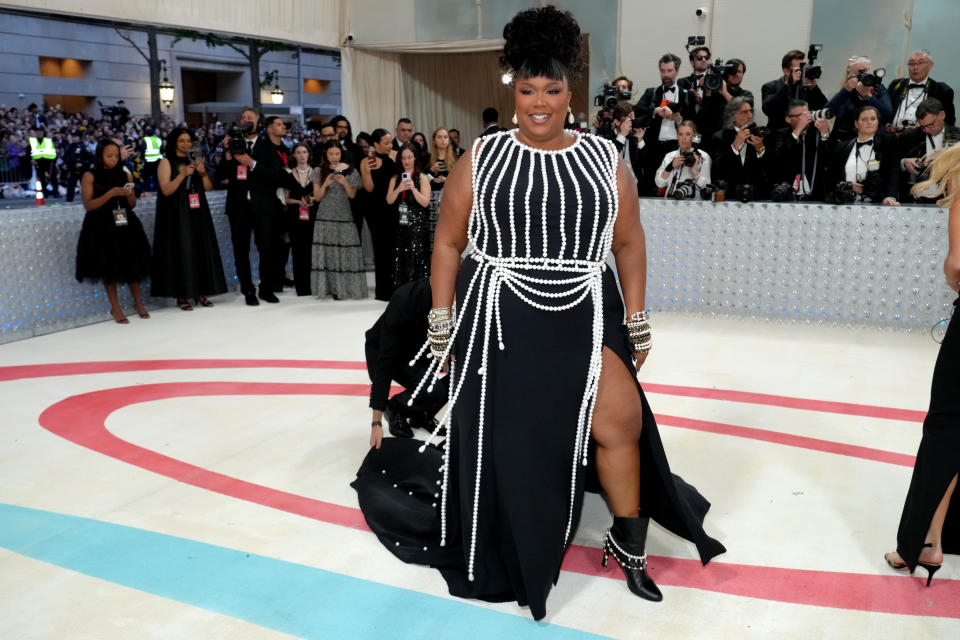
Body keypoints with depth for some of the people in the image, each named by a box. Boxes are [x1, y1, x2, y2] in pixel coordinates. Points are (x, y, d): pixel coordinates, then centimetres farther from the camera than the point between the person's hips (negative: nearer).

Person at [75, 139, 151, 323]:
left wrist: (129, 195, -11)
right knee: (109, 266, 0)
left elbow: (132, 205, 11)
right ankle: (115, 308, 10)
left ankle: (139, 303, 16)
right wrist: (111, 193, -21)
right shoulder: (90, 176, -2)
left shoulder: (124, 175, 9)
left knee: (131, 263, 2)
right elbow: (88, 205, -11)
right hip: (102, 227, -3)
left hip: (125, 225, 3)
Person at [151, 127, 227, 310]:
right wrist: (183, 174, -20)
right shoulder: (166, 162, 0)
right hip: (177, 216, -5)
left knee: (200, 250, 2)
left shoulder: (195, 160, 14)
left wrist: (203, 172, -8)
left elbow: (208, 187, 9)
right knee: (181, 252, -7)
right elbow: (166, 190, -11)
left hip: (198, 214, 5)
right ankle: (181, 296, -3)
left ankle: (199, 292, 8)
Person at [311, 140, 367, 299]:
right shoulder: (319, 172, 6)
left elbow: (352, 195, 5)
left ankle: (345, 287, -3)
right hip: (325, 216, 1)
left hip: (344, 216, 0)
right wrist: (325, 184, -13)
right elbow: (318, 197, 5)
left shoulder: (350, 171, 5)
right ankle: (330, 286, -1)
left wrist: (345, 183, -13)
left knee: (345, 249, -8)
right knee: (327, 250, -5)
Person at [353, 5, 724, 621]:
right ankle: (511, 556, 32)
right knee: (503, 437, 9)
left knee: (620, 421, -7)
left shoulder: (606, 160, 3)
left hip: (583, 319, 1)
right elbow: (448, 243, 3)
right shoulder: (482, 158, 0)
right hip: (498, 320, 0)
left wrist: (638, 326, 6)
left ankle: (628, 543, 19)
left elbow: (630, 244, 7)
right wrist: (441, 327, 3)